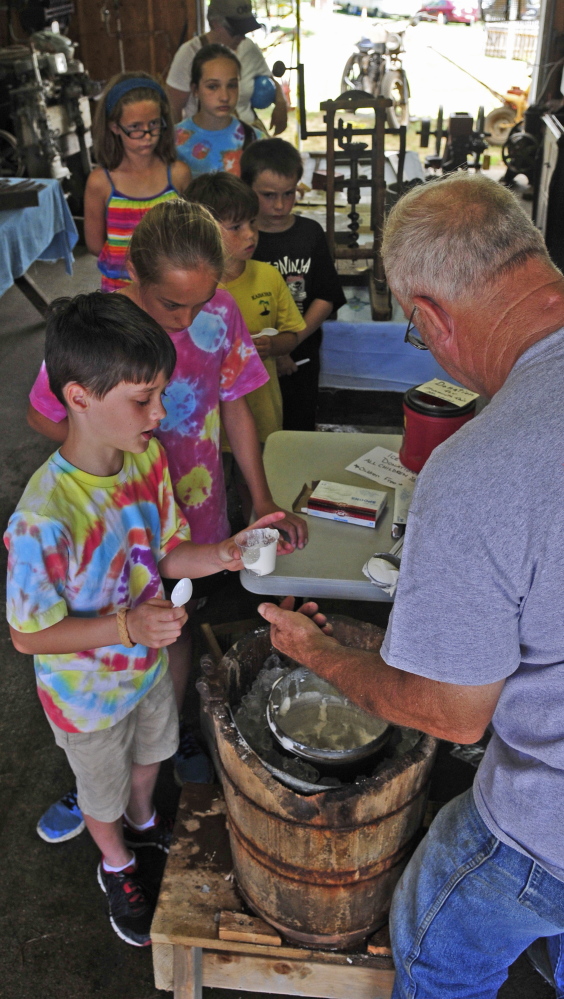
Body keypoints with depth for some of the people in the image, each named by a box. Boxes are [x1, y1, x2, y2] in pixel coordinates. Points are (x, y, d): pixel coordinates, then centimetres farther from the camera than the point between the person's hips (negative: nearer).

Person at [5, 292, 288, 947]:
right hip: (89, 694, -5)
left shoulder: (147, 457, -17)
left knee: (149, 754, 33)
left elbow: (164, 554, -4)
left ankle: (143, 820, 66)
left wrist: (224, 554, -22)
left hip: (147, 662, 6)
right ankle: (117, 866, 57)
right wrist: (125, 627, -37)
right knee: (103, 792, 25)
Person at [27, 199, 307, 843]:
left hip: (192, 511, 3)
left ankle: (173, 730, 51)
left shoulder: (220, 313, -13)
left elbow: (234, 408, 0)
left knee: (174, 628, 22)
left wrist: (263, 501, -3)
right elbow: (42, 416, -8)